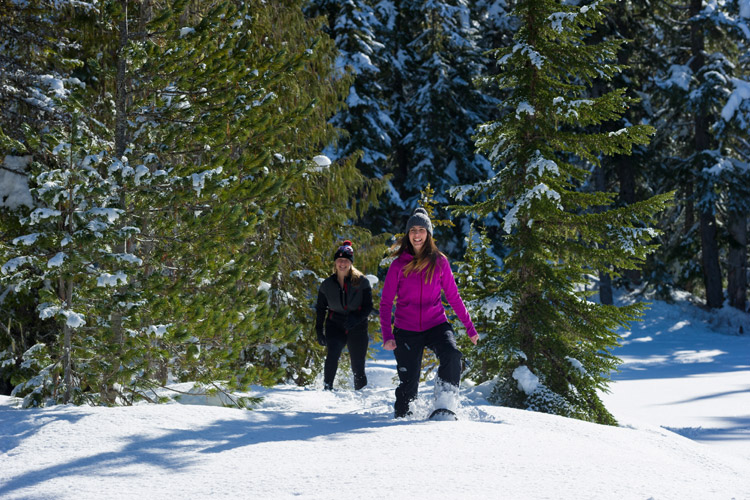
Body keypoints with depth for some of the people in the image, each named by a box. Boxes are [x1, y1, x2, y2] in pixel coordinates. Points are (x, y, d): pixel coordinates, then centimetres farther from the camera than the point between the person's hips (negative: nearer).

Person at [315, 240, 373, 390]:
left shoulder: (361, 282, -3)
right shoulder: (327, 284, 5)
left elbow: (368, 306, -4)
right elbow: (320, 309, 15)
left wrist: (355, 319, -21)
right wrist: (319, 331, 9)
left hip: (357, 327, -1)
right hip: (335, 325, 1)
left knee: (357, 366, 1)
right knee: (332, 354, -26)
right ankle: (327, 388, -23)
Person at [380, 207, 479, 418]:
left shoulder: (439, 262, 4)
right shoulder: (399, 265, 1)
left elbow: (453, 296, 12)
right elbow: (386, 302, 3)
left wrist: (470, 327, 10)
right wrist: (387, 335, -9)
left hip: (436, 324, 0)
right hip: (406, 328, 0)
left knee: (452, 355, -30)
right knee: (408, 383, -2)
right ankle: (401, 416, 24)